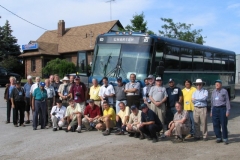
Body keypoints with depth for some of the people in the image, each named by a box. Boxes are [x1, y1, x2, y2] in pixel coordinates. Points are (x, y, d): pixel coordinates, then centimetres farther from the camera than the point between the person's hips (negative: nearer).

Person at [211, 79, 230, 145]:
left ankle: (225, 138, 5)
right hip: (215, 109, 5)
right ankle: (219, 138, 15)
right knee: (216, 125, 4)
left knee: (224, 124, -4)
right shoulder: (213, 92, 13)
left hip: (222, 108, -5)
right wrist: (211, 111, 15)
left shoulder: (224, 91, -1)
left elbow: (227, 101, -2)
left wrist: (228, 111, -8)